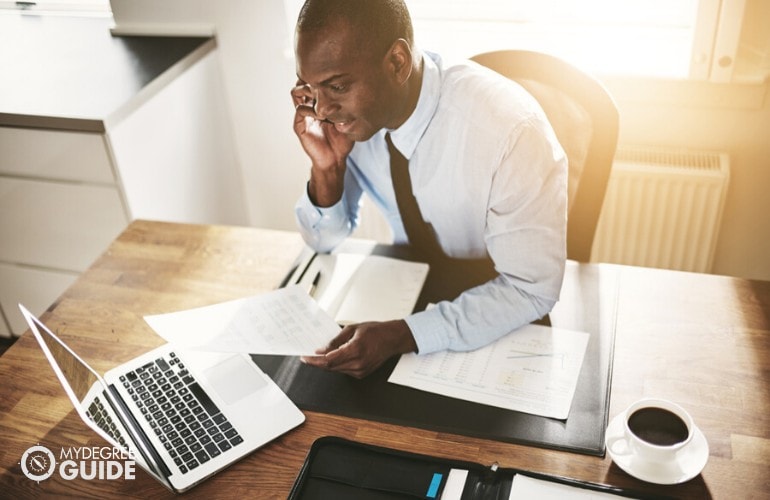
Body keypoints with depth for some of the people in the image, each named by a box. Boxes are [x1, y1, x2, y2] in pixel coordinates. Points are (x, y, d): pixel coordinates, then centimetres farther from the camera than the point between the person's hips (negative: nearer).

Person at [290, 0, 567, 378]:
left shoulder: (511, 130, -31)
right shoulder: (349, 104, -15)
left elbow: (532, 289, -25)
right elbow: (324, 240, -4)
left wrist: (400, 336, -33)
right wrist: (327, 168, -23)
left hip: (501, 323, -3)